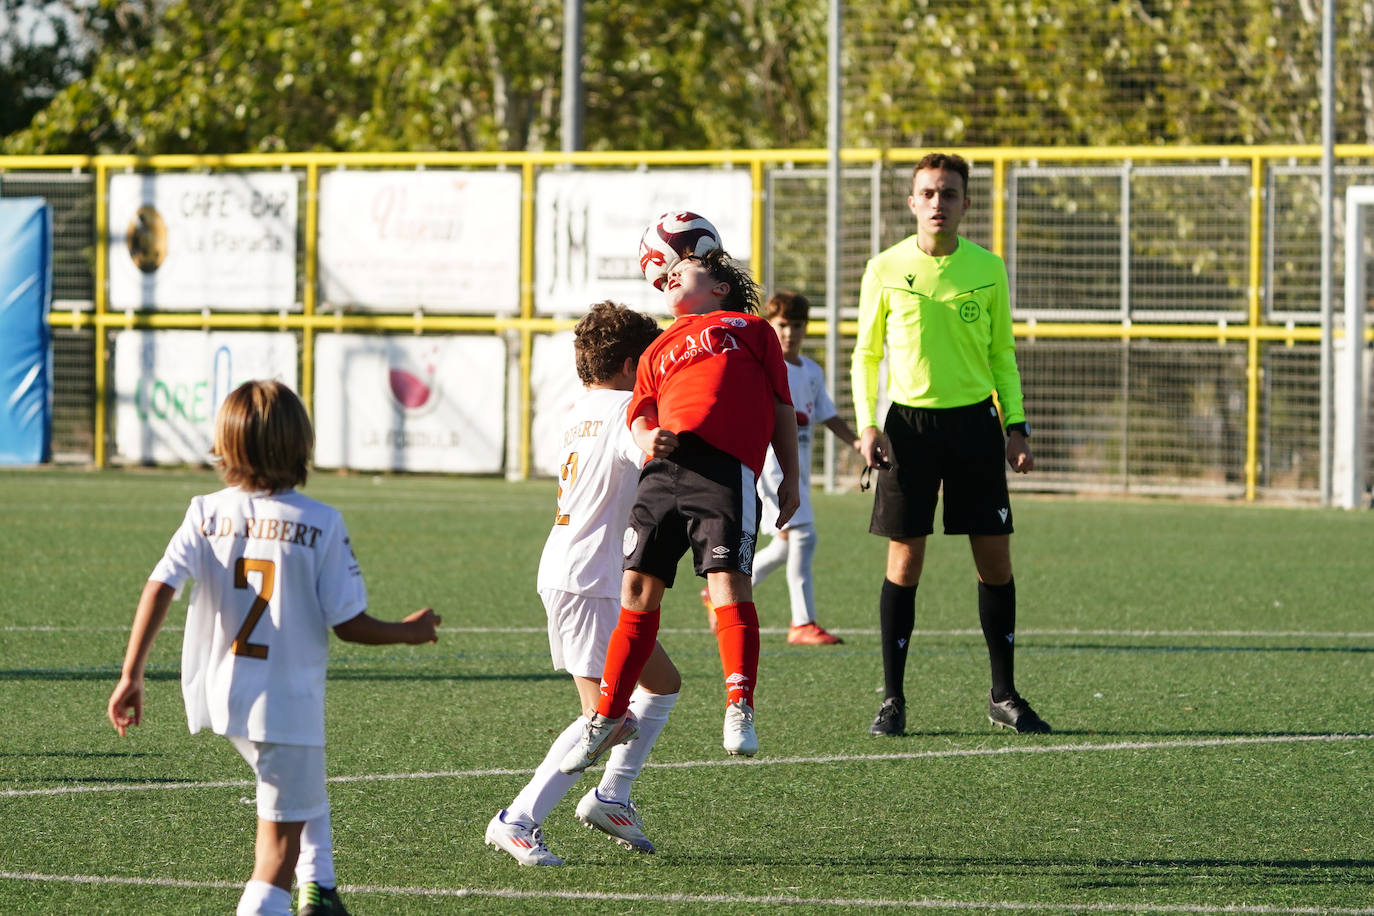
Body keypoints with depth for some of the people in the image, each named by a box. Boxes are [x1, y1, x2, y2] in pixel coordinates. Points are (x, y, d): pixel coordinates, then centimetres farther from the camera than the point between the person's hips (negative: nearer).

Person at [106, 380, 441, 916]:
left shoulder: (206, 514, -2)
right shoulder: (320, 524, -11)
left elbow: (159, 590, -12)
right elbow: (349, 625, -9)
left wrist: (131, 676, -8)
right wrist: (408, 632, 10)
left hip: (217, 693, 5)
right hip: (286, 703, -5)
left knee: (303, 787, 34)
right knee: (280, 840, 3)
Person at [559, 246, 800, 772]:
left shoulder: (750, 329, 22)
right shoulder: (658, 352, 31)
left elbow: (780, 405, 17)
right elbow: (640, 412, 19)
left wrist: (791, 477, 8)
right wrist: (646, 437, -5)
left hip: (726, 470, -4)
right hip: (663, 469, 4)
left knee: (728, 583, -18)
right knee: (638, 587, 1)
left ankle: (740, 710, -18)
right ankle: (609, 716, 11)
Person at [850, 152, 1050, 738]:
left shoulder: (987, 270, 4)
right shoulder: (886, 270, 0)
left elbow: (1002, 355, 12)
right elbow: (867, 354, 6)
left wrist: (1015, 425, 3)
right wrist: (867, 423, -5)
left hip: (974, 420, 2)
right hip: (909, 421, -2)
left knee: (995, 559, 1)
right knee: (905, 559, -2)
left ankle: (1003, 695, 12)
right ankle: (892, 699, 6)